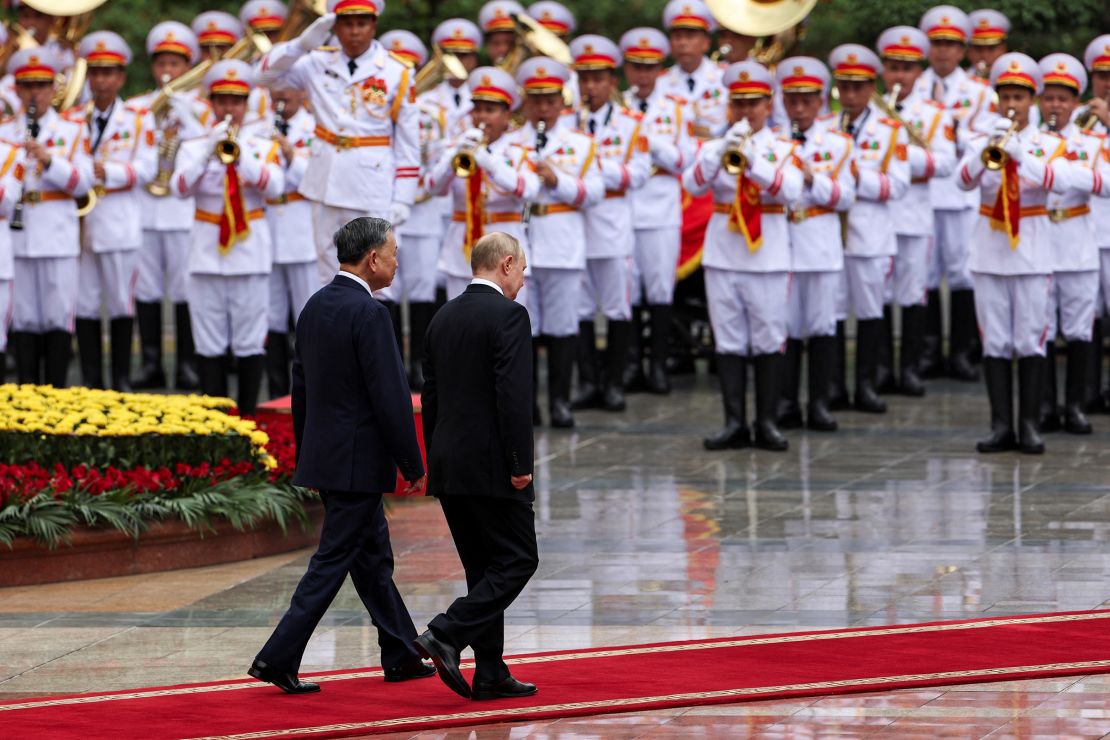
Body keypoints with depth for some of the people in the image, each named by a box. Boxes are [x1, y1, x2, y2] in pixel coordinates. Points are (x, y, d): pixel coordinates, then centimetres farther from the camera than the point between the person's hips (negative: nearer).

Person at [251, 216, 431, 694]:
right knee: (333, 561, -5)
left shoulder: (315, 306, 8)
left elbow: (301, 387, 15)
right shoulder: (368, 314, -18)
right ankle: (279, 658, -8)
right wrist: (414, 467, -12)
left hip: (323, 454, 9)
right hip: (359, 461, -9)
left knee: (373, 557, 18)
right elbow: (390, 398, -19)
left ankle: (401, 655, 27)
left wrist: (306, 457, 21)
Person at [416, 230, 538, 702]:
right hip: (491, 465, -8)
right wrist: (521, 465, -16)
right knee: (518, 561, 0)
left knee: (484, 569, 12)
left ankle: (491, 676, 9)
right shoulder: (508, 315, -11)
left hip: (449, 467, 8)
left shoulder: (443, 318, 13)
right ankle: (445, 635, -14)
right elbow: (514, 396, -19)